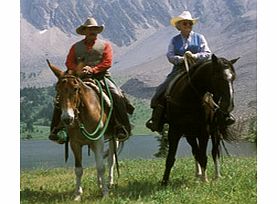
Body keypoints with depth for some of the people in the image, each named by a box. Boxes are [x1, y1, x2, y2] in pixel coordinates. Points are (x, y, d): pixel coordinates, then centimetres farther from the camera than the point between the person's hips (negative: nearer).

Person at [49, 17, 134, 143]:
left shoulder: (105, 45, 10)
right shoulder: (76, 47, 16)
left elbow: (107, 62, -2)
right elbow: (69, 63, 7)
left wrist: (93, 69, -16)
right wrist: (78, 70, -13)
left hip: (101, 76, -1)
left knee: (117, 96, -25)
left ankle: (122, 128, -18)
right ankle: (56, 128, -8)